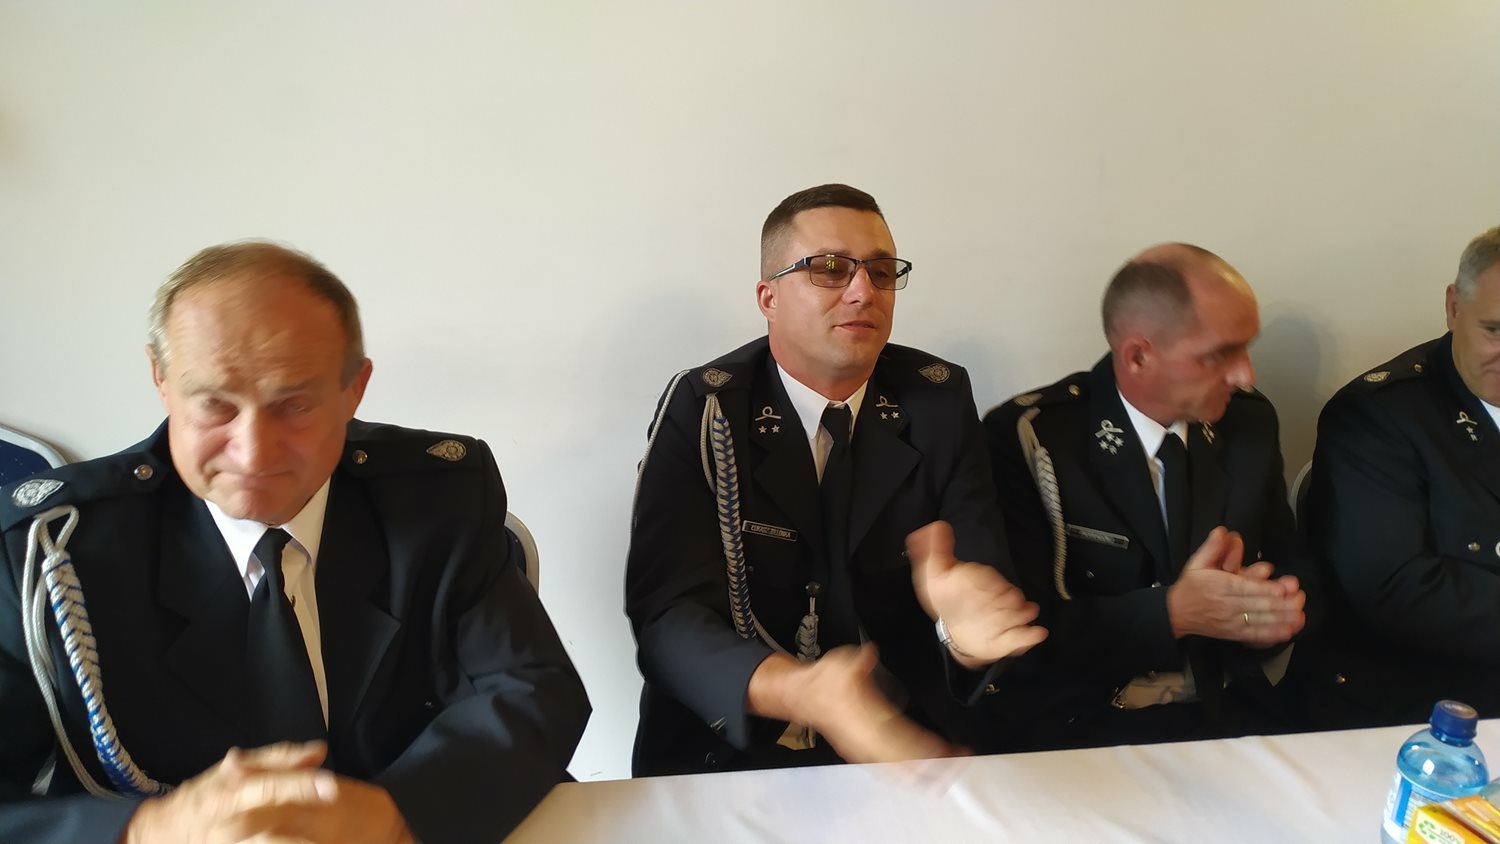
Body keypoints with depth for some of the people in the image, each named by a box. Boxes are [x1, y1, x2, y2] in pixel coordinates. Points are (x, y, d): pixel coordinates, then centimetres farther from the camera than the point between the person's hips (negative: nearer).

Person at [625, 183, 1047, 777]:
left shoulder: (939, 401, 0)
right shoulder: (702, 409, -7)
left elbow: (984, 575, -6)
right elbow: (668, 609, -16)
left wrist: (966, 629, -30)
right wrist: (799, 691, -34)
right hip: (733, 748, -3)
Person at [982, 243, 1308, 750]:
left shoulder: (1250, 422, 2)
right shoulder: (1025, 438, -14)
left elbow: (1289, 564, 10)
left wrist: (1267, 610, -12)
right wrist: (1172, 614, -24)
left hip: (1230, 715, 5)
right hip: (1079, 728, -4)